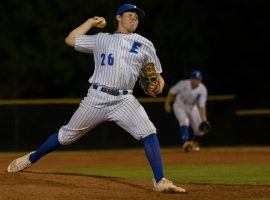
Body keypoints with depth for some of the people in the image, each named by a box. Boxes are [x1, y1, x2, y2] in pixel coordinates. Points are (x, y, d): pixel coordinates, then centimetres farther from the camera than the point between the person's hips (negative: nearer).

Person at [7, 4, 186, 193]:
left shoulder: (145, 45, 13)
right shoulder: (101, 39, 15)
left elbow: (156, 75, 16)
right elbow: (70, 39, 19)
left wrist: (158, 84, -7)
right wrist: (91, 22, 20)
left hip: (124, 100, 0)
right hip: (97, 97, 0)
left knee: (149, 133, -21)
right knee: (66, 135, 8)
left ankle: (160, 181, -20)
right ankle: (31, 158, 27)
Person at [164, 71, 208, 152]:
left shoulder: (202, 90, -25)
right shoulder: (183, 84, -28)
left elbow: (201, 106, -29)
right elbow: (171, 92, -11)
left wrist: (203, 119, -39)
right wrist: (167, 104, -6)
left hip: (192, 108, 2)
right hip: (180, 107, -2)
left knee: (200, 129, -2)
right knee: (184, 121, -32)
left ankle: (194, 143, 29)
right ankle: (185, 143, -41)